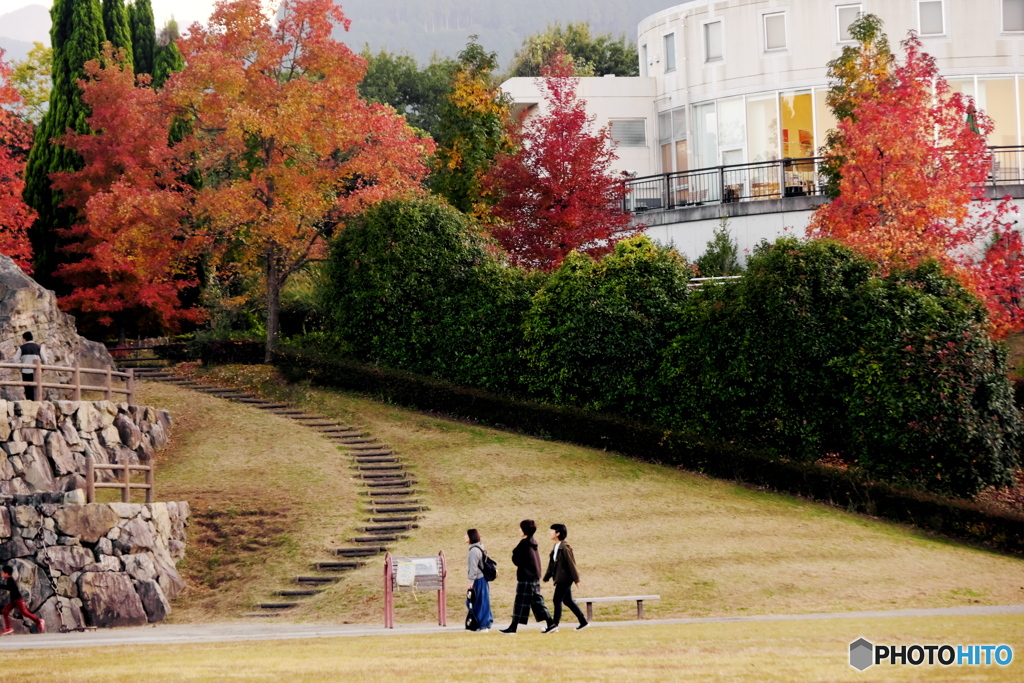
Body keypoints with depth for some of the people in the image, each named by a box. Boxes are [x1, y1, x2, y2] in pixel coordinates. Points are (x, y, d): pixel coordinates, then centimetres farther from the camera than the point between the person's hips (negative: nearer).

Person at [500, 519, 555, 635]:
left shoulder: (524, 543, -15)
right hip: (535, 576, 9)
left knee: (521, 603, -5)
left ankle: (513, 627, -1)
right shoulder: (533, 543, 12)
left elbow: (515, 559, -12)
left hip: (526, 577, -9)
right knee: (537, 600, 11)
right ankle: (550, 623, 6)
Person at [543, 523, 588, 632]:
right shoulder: (555, 547, 12)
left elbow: (571, 564, -15)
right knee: (567, 601, 12)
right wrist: (546, 577, 20)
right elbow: (552, 564, 20)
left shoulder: (564, 547, -15)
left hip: (564, 579, -9)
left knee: (557, 600, -7)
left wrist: (576, 579, -14)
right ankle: (583, 622, 18)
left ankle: (555, 624, -4)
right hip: (560, 579, 9)